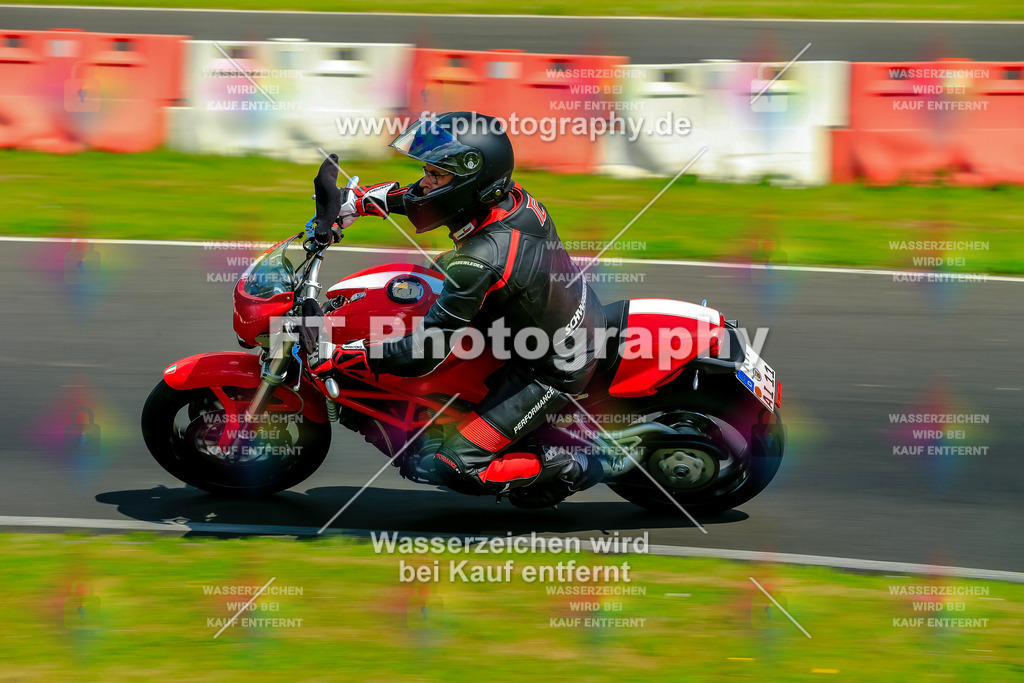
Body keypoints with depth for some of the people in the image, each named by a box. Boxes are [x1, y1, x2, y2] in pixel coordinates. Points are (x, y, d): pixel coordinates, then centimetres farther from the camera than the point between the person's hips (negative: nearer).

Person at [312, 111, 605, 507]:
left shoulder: (482, 261, -35)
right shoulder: (512, 197, -11)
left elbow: (425, 353, -29)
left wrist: (342, 354, -25)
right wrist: (355, 202, 4)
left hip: (550, 371, -9)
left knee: (453, 467, -10)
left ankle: (568, 470, 3)